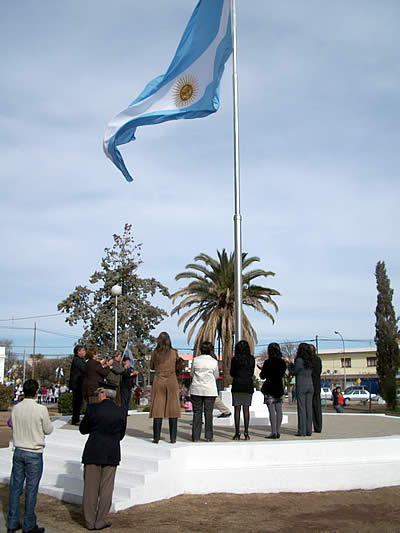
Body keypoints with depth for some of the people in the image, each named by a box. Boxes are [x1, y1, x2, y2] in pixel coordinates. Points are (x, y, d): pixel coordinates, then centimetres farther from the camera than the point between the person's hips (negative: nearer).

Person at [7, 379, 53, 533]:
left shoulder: (16, 408, -2)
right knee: (31, 489, 4)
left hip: (18, 451, 5)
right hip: (34, 454, -4)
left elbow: (12, 424, 12)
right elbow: (48, 430, -4)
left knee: (15, 487, 12)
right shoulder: (41, 410, -16)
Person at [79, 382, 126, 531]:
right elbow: (121, 435, 7)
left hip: (93, 452, -1)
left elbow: (83, 429, 3)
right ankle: (100, 521, 12)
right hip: (111, 454, 1)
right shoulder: (121, 412, -2)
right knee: (106, 488, 9)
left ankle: (90, 521, 15)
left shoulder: (93, 408, -7)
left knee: (90, 487, 9)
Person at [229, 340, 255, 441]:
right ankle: (246, 433, 2)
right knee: (246, 409, 5)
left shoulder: (235, 359, -4)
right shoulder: (252, 359, 2)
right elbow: (252, 373, 11)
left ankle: (237, 433, 0)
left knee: (237, 410, 3)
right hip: (248, 385, 2)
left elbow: (232, 373, 3)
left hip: (237, 385, -2)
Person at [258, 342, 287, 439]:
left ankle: (274, 432, -7)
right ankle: (278, 431, 12)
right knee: (278, 410, 9)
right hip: (279, 388, 6)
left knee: (272, 411, -6)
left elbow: (262, 376, -6)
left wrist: (262, 368, 15)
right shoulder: (282, 362, 5)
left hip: (269, 389, -6)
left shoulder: (268, 362, -12)